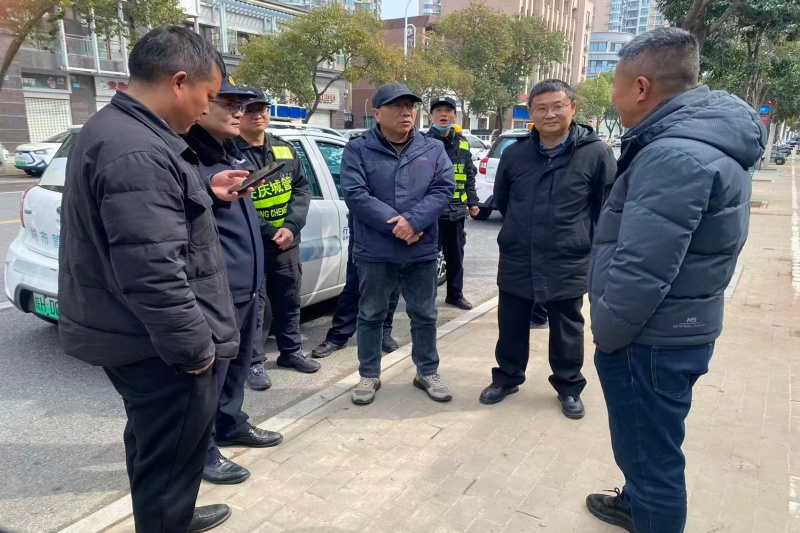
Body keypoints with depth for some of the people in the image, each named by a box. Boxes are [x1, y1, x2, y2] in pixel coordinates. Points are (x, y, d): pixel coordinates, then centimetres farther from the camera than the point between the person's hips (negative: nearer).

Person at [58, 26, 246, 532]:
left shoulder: (114, 128, 10)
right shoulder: (138, 152, -26)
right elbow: (151, 274, -30)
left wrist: (204, 191, 13)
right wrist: (195, 347, -20)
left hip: (132, 337, 11)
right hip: (158, 346, -11)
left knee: (154, 444, 27)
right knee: (170, 457, 7)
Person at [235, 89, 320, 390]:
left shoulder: (285, 150, 10)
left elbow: (302, 189, 6)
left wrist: (290, 227, -9)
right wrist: (269, 232, -16)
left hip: (287, 241, 6)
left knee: (289, 300, 16)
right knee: (255, 305, 2)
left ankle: (290, 351, 33)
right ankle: (253, 362, 17)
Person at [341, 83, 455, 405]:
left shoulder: (433, 149, 5)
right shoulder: (358, 150, -3)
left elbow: (445, 188, -5)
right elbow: (354, 194, -14)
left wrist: (413, 220, -20)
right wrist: (395, 225, -19)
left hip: (422, 251, 2)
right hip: (375, 251, -2)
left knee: (424, 315, 13)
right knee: (371, 315, 11)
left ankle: (427, 372, 30)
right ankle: (369, 375, 27)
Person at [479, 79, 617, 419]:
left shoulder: (596, 153, -9)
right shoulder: (515, 153, 0)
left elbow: (607, 208, 0)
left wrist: (584, 241, 5)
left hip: (568, 263, -2)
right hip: (516, 260, 3)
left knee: (567, 331, 13)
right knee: (511, 326, 15)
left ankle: (569, 387, 33)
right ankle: (507, 378, 35)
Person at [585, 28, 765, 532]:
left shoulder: (674, 154, -25)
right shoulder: (710, 141, 9)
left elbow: (640, 271, -29)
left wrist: (605, 334, -13)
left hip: (650, 342, -10)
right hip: (676, 331, 10)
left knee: (651, 455, 9)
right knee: (646, 445, 28)